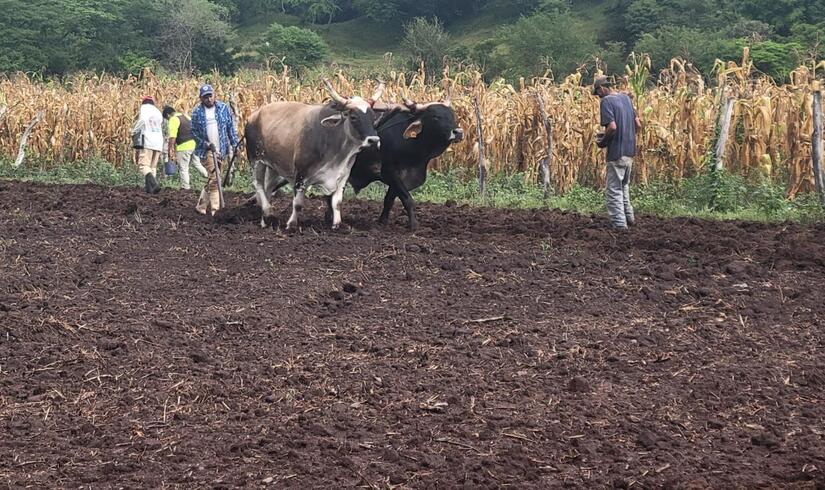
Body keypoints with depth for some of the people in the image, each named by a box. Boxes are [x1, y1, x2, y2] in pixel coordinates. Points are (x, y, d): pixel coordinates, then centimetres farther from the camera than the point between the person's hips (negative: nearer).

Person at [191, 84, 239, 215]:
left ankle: (201, 206, 18)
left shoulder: (224, 108, 5)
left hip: (221, 149, 3)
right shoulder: (197, 112, 0)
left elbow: (231, 127, 7)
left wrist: (234, 144, 1)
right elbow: (193, 131, 1)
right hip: (207, 150, -3)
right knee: (214, 177, -13)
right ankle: (215, 208, -11)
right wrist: (205, 143, -11)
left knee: (212, 178, 8)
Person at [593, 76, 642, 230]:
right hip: (630, 150, 8)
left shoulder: (606, 101, -13)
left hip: (616, 153, -8)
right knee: (624, 186, 24)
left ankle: (619, 224, 2)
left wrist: (602, 141, -9)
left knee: (614, 190, 1)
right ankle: (629, 217, 30)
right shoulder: (626, 98, 11)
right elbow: (638, 125, 11)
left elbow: (612, 126, -24)